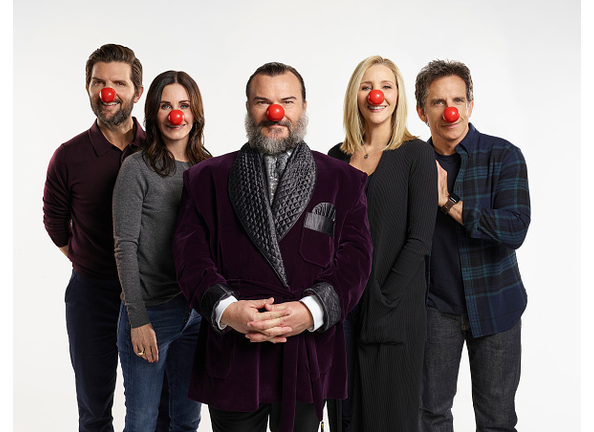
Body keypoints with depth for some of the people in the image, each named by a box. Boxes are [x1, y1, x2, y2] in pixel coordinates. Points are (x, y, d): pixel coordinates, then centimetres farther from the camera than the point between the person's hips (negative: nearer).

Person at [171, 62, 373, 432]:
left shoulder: (342, 180, 8)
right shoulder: (208, 178, 9)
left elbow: (355, 259, -2)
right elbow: (191, 255, -1)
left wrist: (310, 310, -18)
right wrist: (226, 309, -19)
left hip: (309, 357, 0)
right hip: (232, 356, 0)